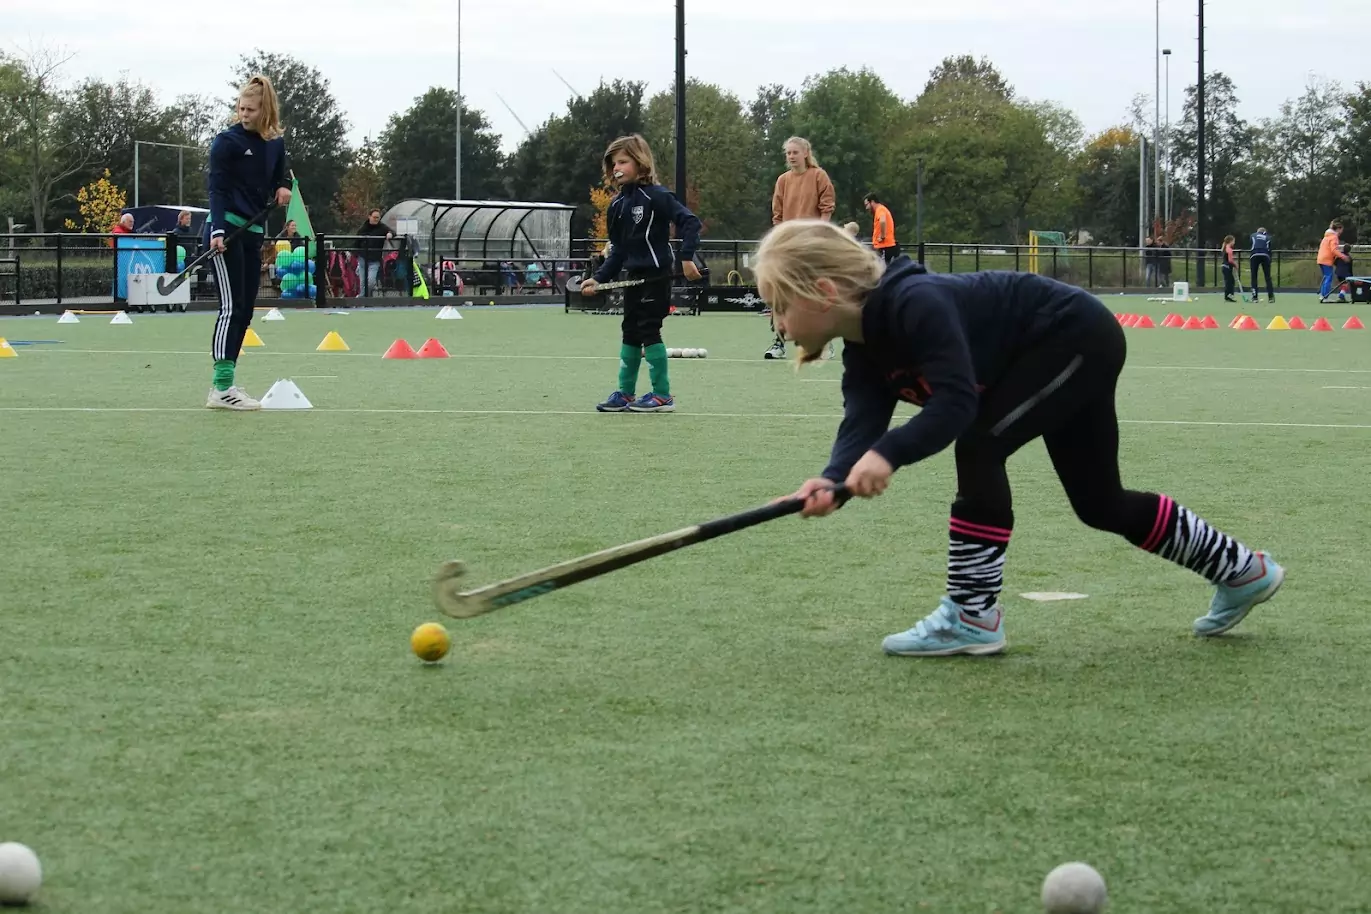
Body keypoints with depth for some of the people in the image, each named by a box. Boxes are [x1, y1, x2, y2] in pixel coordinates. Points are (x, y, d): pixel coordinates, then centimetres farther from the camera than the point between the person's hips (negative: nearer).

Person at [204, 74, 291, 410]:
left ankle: (224, 383, 10)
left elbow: (278, 179, 24)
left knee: (245, 311, 5)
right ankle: (221, 388, -16)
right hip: (227, 231, -7)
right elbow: (217, 189, -12)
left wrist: (284, 187, -1)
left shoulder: (276, 143, 11)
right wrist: (218, 229, -24)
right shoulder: (227, 141, -7)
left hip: (253, 233, 7)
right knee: (232, 308, -13)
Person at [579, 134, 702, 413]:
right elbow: (618, 250, 15)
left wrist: (687, 257, -25)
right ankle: (625, 393, 19)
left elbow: (689, 221, -18)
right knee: (630, 333, 11)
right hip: (634, 277, 8)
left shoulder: (656, 196, -13)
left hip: (657, 276, -8)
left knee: (648, 330, -6)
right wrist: (599, 278, 6)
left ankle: (663, 396, 1)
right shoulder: (617, 205, 10)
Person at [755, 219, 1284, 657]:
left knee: (979, 447, -22)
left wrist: (888, 455, -52)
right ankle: (1243, 572, 34)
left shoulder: (914, 304, -32)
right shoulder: (864, 352, -5)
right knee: (1100, 504, 17)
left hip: (1077, 337, -10)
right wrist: (833, 480, -39)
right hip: (1068, 355, 10)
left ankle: (973, 616, -13)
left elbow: (957, 403, -40)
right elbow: (861, 423, -19)